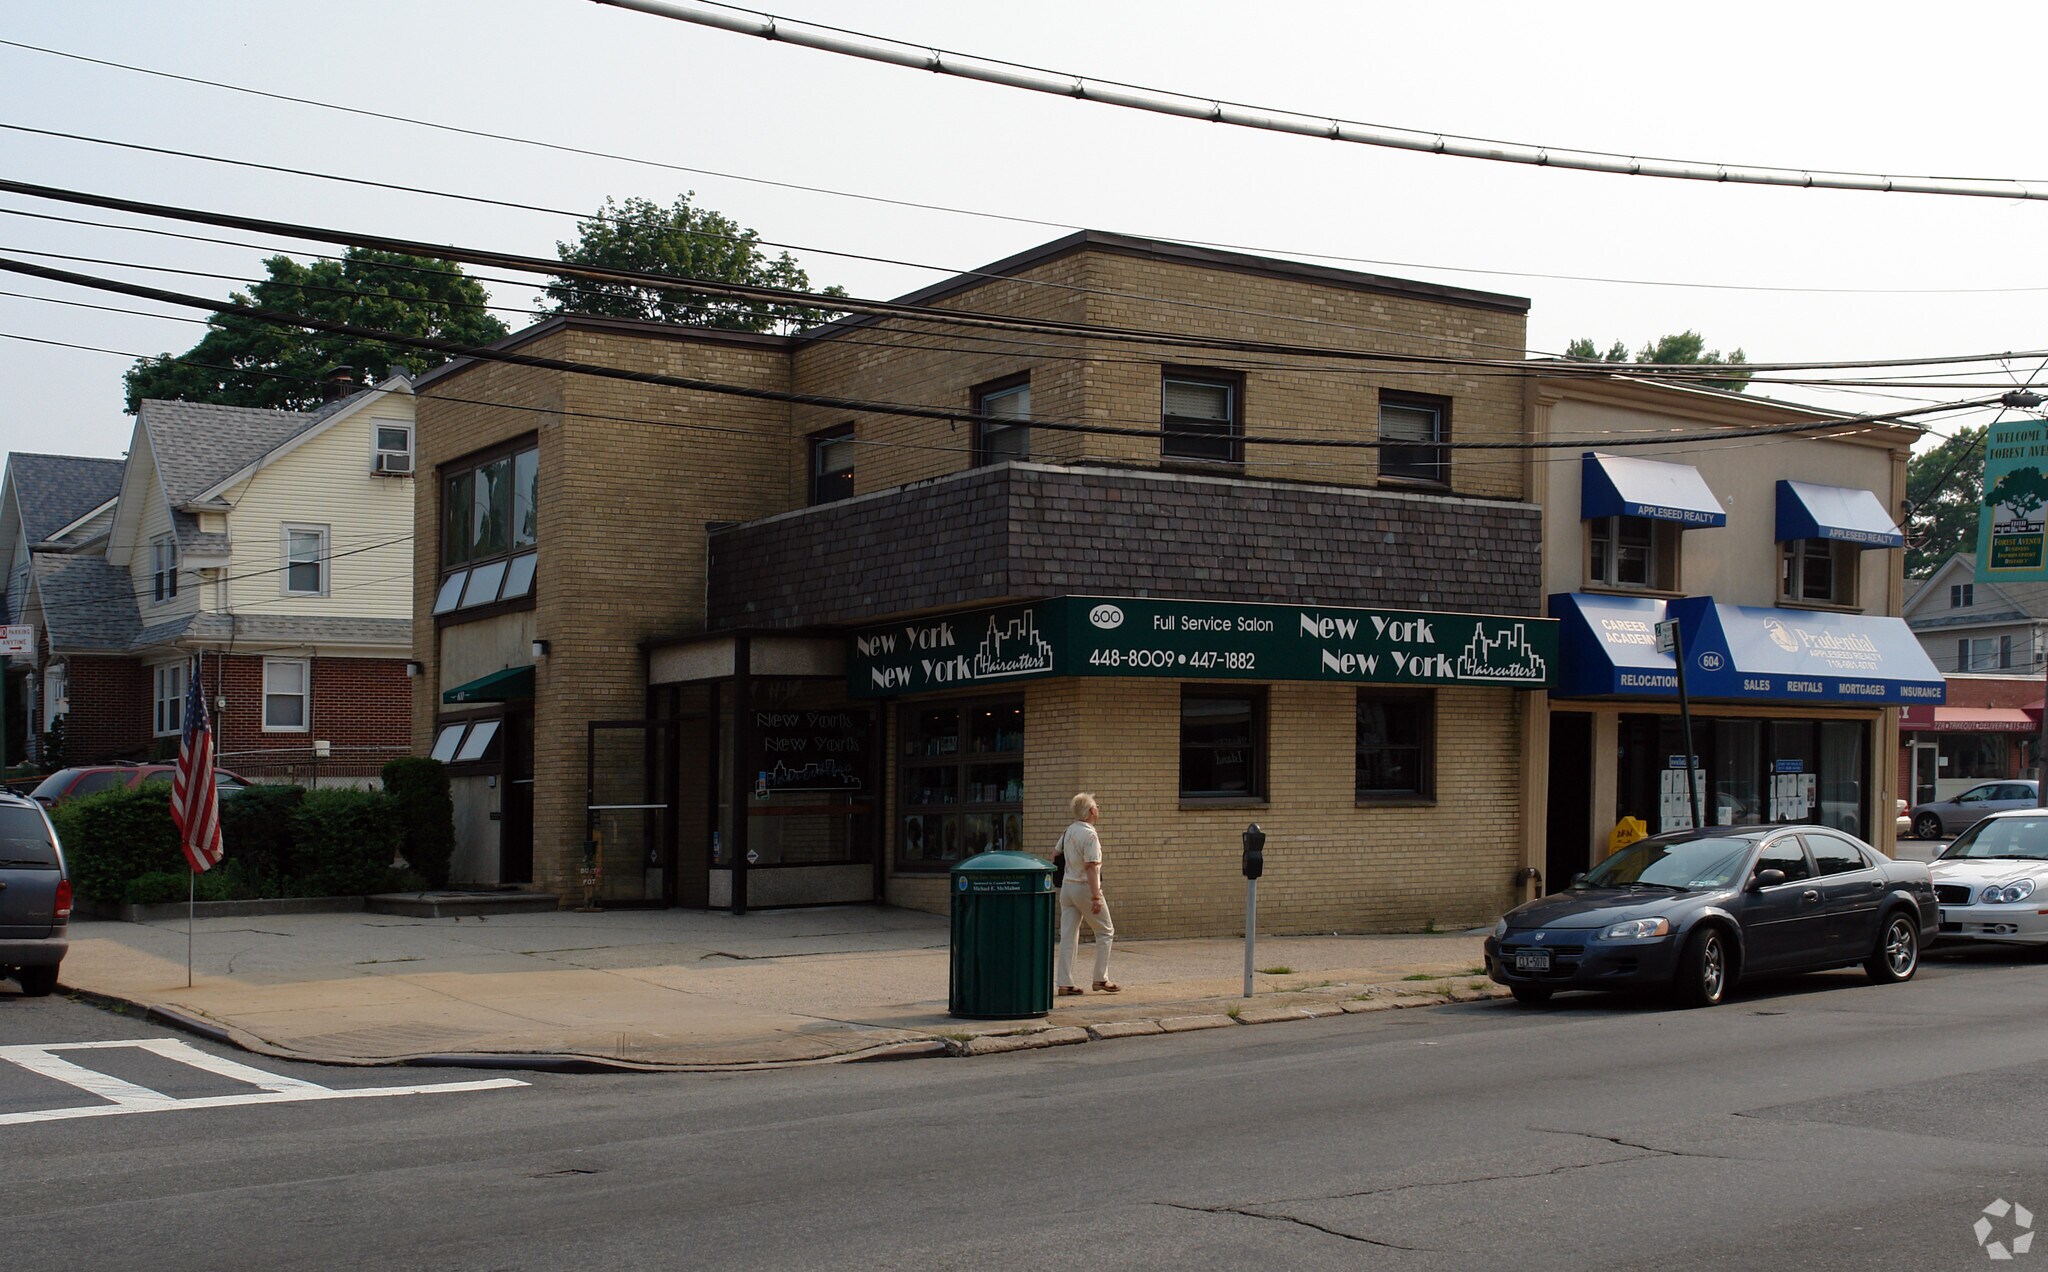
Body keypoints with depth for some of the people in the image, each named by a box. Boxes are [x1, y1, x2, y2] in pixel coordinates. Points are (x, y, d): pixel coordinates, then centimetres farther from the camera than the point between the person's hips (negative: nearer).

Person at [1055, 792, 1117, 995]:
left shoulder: (1068, 831, 7)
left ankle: (1064, 983, 3)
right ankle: (1101, 979, 7)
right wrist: (1096, 897, -25)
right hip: (1084, 887, -7)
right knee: (1105, 932, 7)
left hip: (1066, 886, 7)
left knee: (1068, 936, 5)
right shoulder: (1090, 835, -17)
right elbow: (1091, 867, -23)